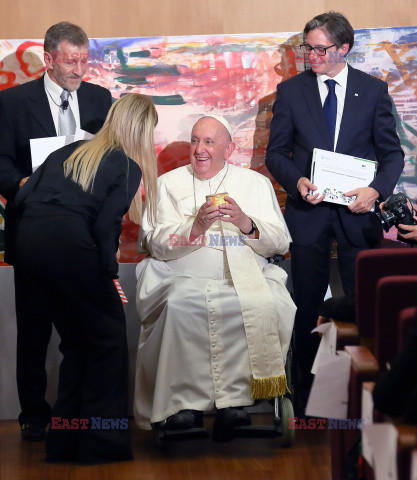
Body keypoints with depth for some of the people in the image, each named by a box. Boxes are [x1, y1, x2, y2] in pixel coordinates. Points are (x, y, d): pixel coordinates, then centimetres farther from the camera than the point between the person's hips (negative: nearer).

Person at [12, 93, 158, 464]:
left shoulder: (70, 152, 21)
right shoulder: (128, 167, 5)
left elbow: (22, 199, 15)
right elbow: (105, 227, -7)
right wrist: (110, 270, 3)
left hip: (27, 240, 7)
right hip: (69, 244, -6)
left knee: (76, 340, 20)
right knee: (108, 337, 9)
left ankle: (65, 442, 24)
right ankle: (104, 443, 8)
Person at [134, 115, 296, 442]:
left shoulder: (256, 183, 21)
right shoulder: (169, 183, 18)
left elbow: (281, 243, 12)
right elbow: (154, 242, 5)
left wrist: (246, 223, -7)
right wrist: (195, 226, -12)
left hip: (245, 275, 1)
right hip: (185, 275, 0)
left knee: (263, 305, -33)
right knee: (181, 306, -36)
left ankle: (235, 399, -30)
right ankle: (186, 401, -31)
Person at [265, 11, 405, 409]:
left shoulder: (374, 90, 3)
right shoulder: (290, 90, 5)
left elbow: (392, 152, 4)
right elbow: (276, 152, 6)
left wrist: (377, 189, -14)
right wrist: (297, 181, -13)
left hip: (357, 211, 0)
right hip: (308, 212, 1)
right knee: (308, 305, 6)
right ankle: (308, 389, 18)